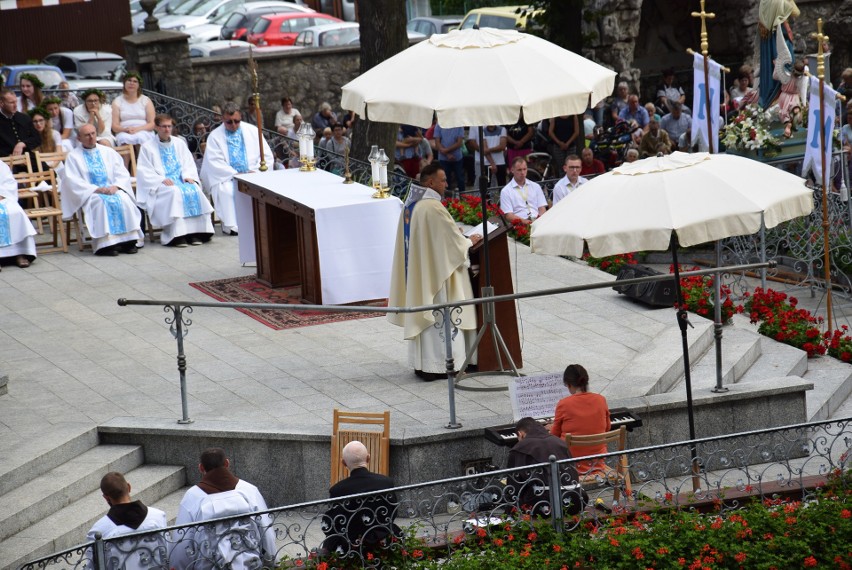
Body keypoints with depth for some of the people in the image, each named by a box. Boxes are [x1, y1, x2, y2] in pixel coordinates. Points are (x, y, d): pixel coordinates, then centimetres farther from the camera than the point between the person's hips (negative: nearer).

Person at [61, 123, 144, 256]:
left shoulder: (108, 152, 18)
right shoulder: (73, 156, 8)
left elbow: (122, 173, 11)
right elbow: (73, 181, -4)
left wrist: (116, 186, -11)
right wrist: (96, 189, -16)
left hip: (112, 190, 3)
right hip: (89, 194, -3)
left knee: (125, 200, -29)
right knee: (101, 203, -35)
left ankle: (128, 240, -31)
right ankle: (105, 244, -40)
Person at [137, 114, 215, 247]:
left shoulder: (179, 144, 21)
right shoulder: (147, 147, 8)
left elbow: (189, 164, 15)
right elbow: (144, 171, -1)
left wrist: (188, 176, -8)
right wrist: (161, 179, -16)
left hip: (181, 181, 3)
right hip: (161, 185, -3)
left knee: (195, 190, -29)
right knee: (174, 192, -36)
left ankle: (195, 233, -31)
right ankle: (177, 235, -40)